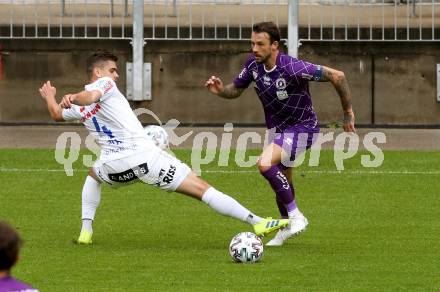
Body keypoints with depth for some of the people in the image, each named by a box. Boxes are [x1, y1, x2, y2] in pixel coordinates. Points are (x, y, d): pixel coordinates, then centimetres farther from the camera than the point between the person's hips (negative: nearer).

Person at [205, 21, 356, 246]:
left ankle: (296, 216, -14)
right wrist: (220, 90, -17)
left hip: (303, 127, -7)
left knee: (265, 164, -27)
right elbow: (235, 90, 7)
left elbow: (336, 76, -24)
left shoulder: (292, 68, -30)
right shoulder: (253, 64, -9)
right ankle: (286, 228, 40)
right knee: (282, 182, 17)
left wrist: (348, 113, -15)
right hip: (278, 129, 7)